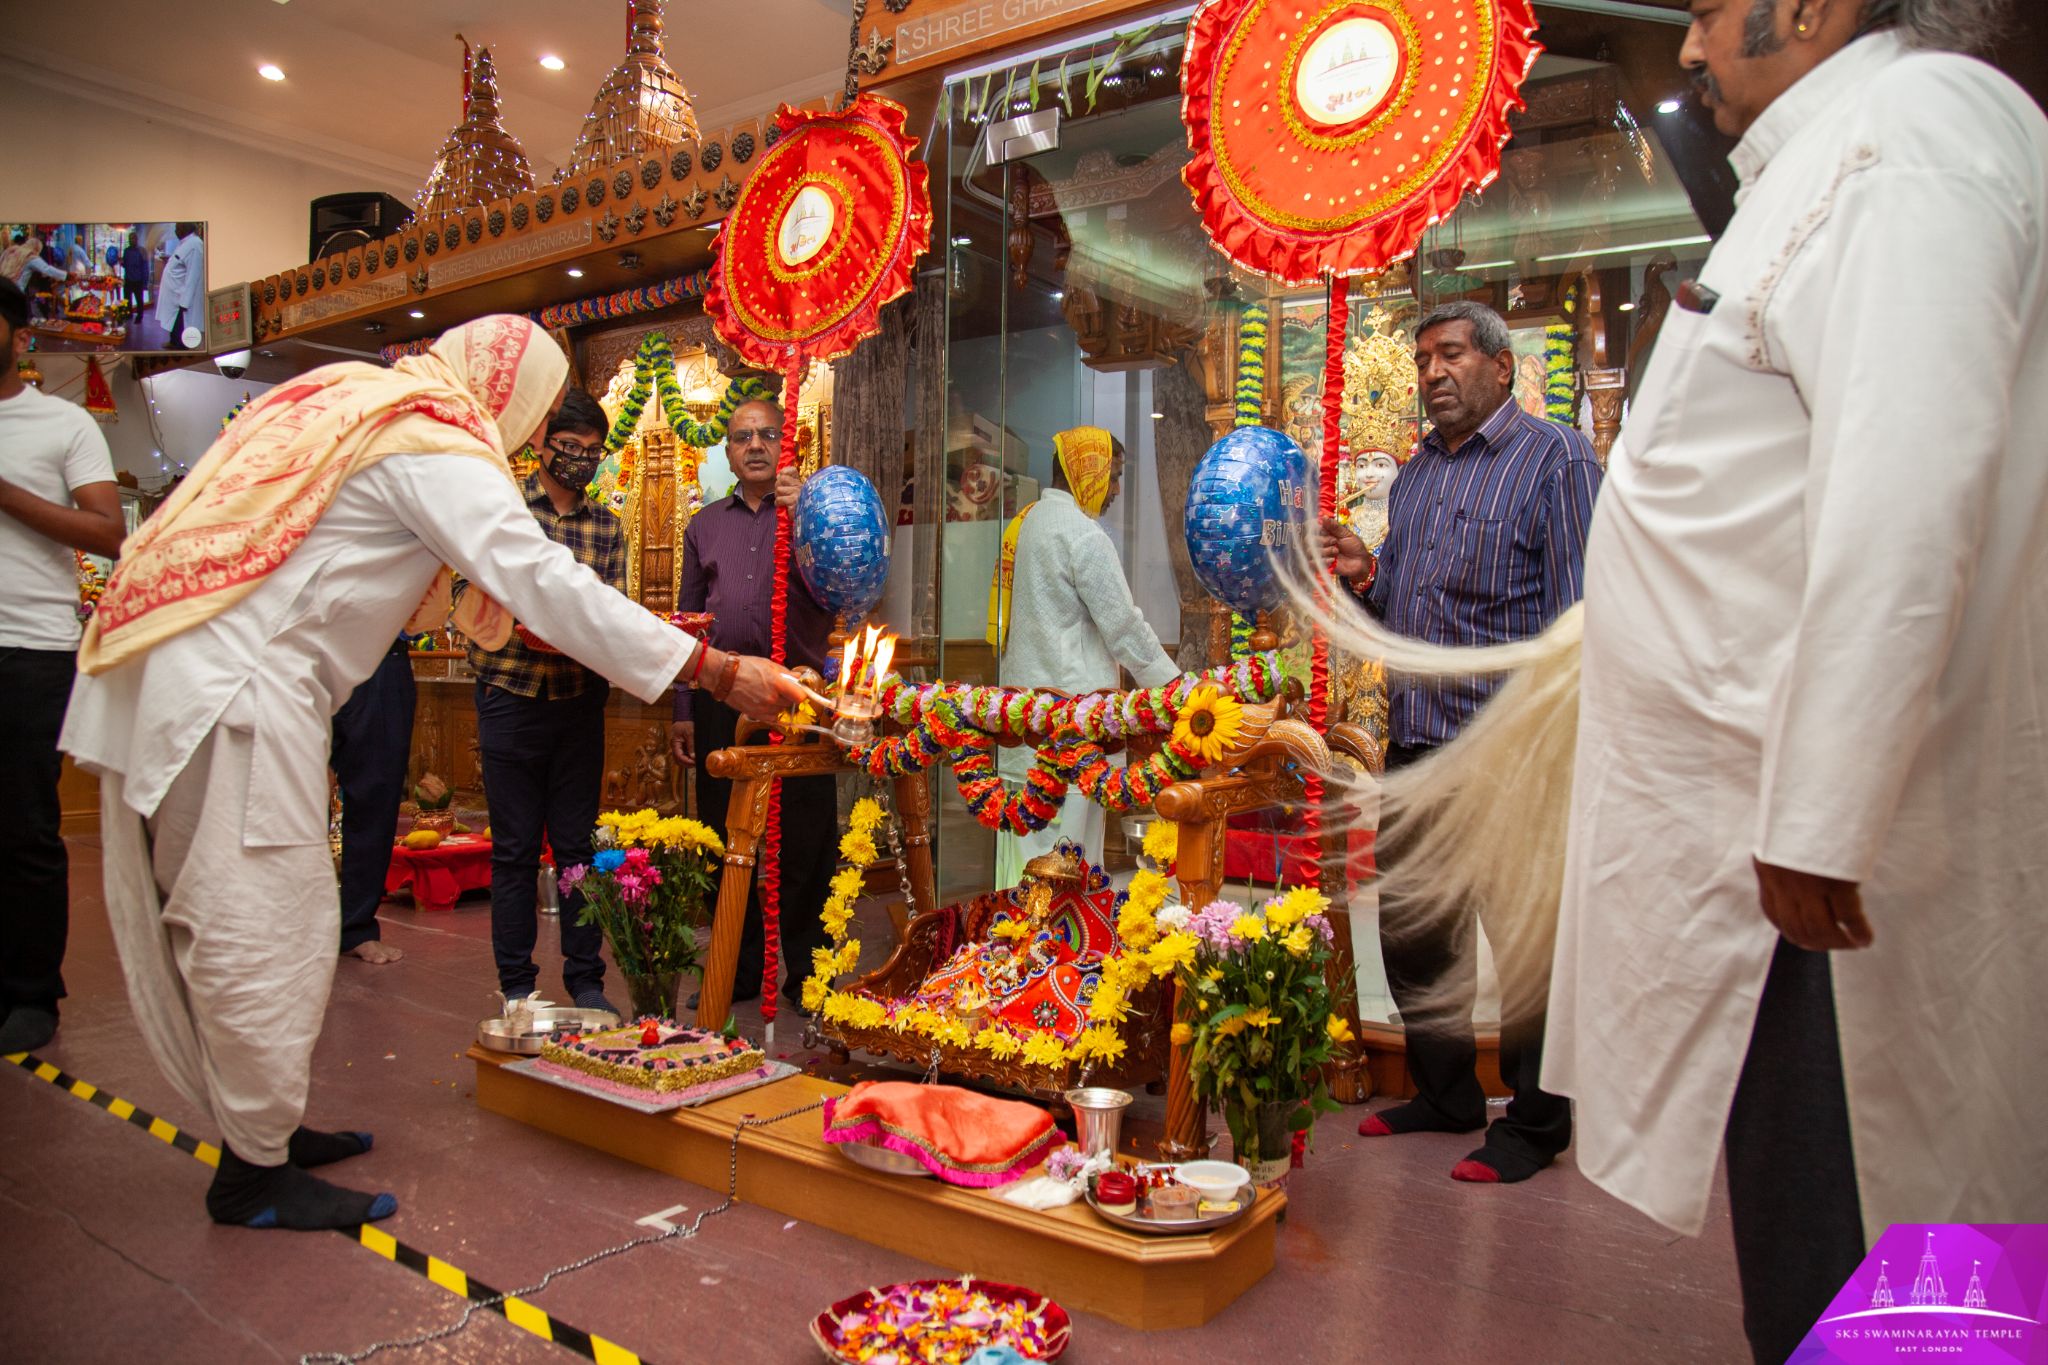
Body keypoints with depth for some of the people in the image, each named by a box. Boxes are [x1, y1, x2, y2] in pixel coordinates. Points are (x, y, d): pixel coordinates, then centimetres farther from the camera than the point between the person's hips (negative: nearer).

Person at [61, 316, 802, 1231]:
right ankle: (257, 1173, 10)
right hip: (236, 688, -10)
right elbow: (545, 582, -17)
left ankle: (260, 1124, 27)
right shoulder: (434, 446, -10)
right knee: (263, 929, -2)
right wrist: (720, 673, -15)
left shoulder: (350, 402, 20)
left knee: (221, 926, 15)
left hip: (164, 672, 10)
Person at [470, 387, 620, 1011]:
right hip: (511, 696, -2)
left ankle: (586, 978, 17)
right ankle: (517, 983, 16)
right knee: (516, 848, 5)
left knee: (578, 843, 8)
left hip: (580, 699, 3)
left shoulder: (607, 527, 10)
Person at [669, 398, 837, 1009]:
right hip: (720, 695, 4)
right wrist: (682, 711, 11)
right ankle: (738, 971, 22)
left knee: (806, 843, -1)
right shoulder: (705, 525, 17)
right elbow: (687, 621, 17)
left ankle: (807, 975, 12)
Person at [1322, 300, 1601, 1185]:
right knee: (1410, 931, 14)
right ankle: (1445, 1093, 32)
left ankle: (1534, 1123, 20)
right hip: (1414, 742, 8)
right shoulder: (1414, 475, 18)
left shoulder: (1555, 459, -4)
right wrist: (1364, 576, 2)